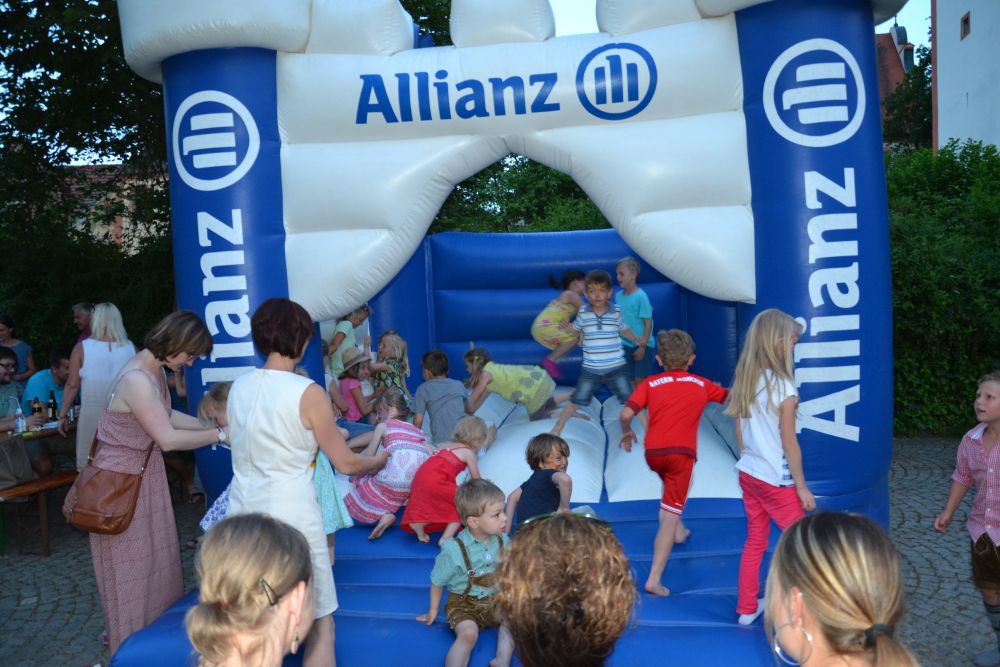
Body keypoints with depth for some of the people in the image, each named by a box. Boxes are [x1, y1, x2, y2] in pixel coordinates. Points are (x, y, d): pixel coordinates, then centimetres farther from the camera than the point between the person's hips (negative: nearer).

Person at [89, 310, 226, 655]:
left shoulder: (155, 370, 0)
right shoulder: (137, 380, -30)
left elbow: (166, 416, 11)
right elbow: (169, 439, -28)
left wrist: (209, 424, 3)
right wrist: (219, 434, -20)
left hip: (145, 471, 9)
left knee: (156, 554, 18)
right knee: (131, 563, 7)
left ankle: (156, 625, 35)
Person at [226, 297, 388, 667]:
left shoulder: (239, 387, 4)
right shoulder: (308, 393, -13)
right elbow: (345, 463, -4)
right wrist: (378, 461, 16)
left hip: (243, 511, 6)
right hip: (291, 515, -6)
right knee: (319, 625, 9)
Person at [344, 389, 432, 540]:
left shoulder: (383, 426, 15)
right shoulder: (416, 430, 26)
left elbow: (368, 456, 15)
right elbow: (431, 456, 15)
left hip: (394, 476, -5)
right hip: (420, 482, 5)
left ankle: (383, 515, -12)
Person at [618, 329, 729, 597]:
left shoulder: (650, 383, 6)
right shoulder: (702, 384, 12)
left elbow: (626, 414, -7)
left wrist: (627, 432, 13)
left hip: (652, 452, 2)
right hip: (682, 452, -2)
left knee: (671, 485, 36)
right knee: (669, 515, -4)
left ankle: (679, 532, 46)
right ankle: (654, 579, -10)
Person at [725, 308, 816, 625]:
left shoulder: (743, 382, 0)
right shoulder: (783, 387, -19)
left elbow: (740, 435, 6)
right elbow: (789, 443, -15)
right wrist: (802, 486, -6)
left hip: (748, 474, 7)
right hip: (777, 480, -7)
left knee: (754, 542, 19)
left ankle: (747, 609, 28)